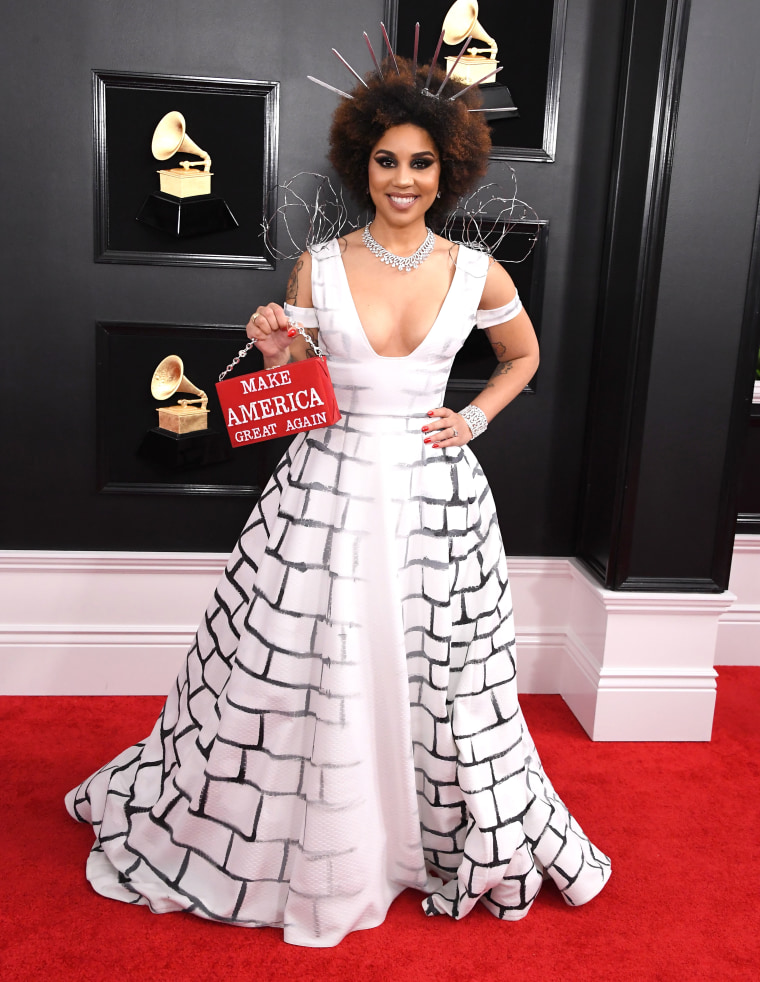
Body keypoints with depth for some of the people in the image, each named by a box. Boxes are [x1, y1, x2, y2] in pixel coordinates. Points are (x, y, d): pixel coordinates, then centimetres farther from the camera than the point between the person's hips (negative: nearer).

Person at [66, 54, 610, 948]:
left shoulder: (477, 275, 1)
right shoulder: (318, 267, 1)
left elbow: (522, 356, 18)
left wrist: (477, 417, 4)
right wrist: (274, 352, -13)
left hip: (434, 492, 1)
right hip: (327, 486, 0)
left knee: (437, 677, 11)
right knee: (297, 669, 8)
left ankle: (464, 841, 38)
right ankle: (294, 844, 35)